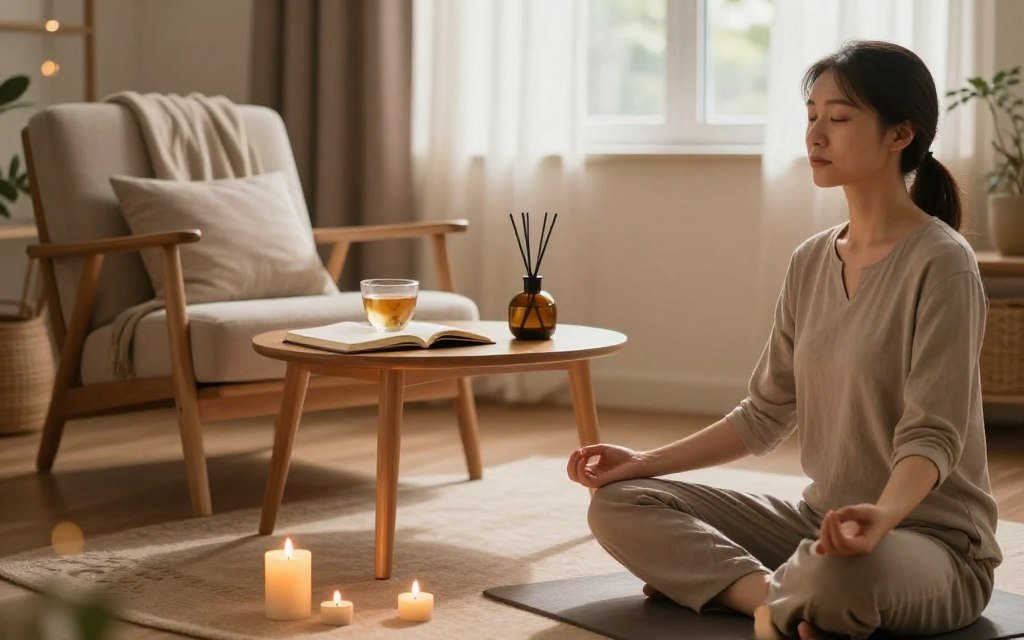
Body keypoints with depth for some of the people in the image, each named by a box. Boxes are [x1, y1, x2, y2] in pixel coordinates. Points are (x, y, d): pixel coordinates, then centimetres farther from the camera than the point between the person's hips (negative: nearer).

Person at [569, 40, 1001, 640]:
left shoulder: (940, 262, -14)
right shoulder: (811, 262, 7)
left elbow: (932, 435, -21)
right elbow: (766, 414, 13)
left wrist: (882, 514, -41)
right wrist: (647, 462, 5)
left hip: (933, 539, -7)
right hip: (821, 518, 7)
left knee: (842, 572, -43)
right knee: (619, 504, -3)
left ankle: (720, 583, -12)